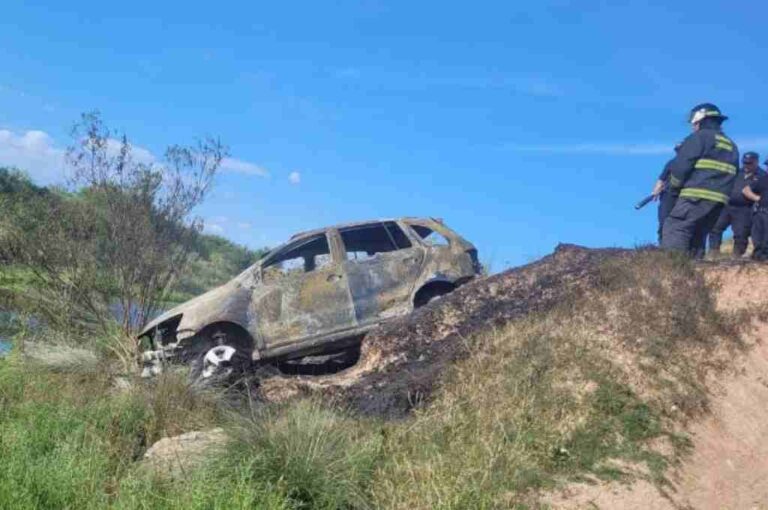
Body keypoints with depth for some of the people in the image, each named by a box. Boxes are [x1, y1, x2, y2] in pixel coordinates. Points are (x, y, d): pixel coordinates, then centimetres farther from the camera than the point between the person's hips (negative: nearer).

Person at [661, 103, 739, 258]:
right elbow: (730, 176, 22)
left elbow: (681, 165, -7)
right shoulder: (731, 145, 22)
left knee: (674, 229, -14)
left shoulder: (699, 137, -1)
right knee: (697, 235, 14)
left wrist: (675, 184, 10)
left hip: (697, 195, -8)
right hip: (719, 199, 8)